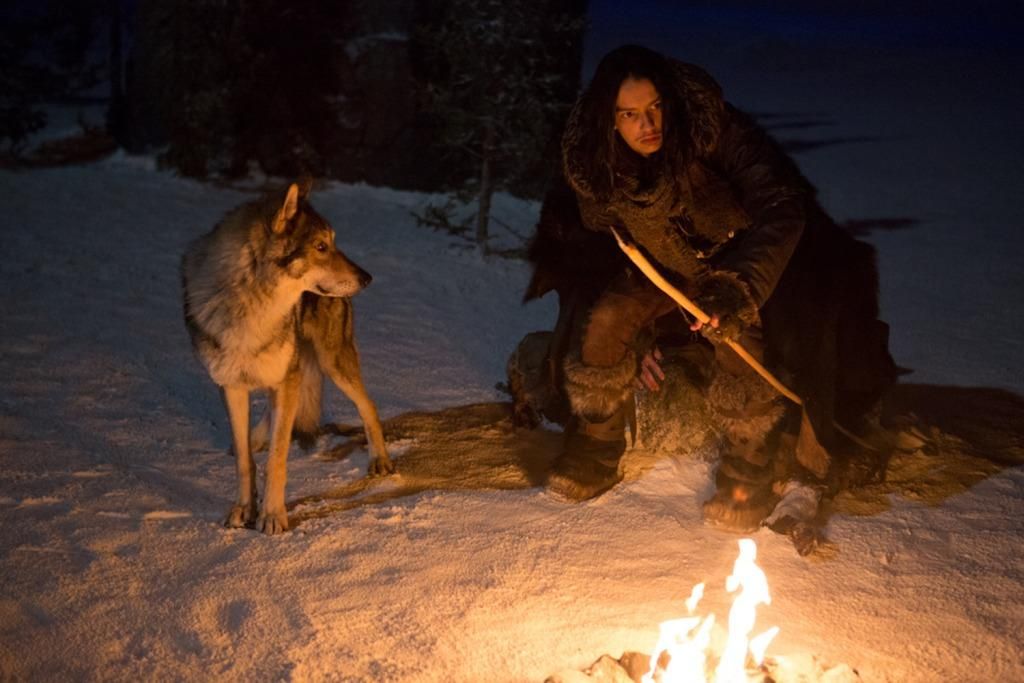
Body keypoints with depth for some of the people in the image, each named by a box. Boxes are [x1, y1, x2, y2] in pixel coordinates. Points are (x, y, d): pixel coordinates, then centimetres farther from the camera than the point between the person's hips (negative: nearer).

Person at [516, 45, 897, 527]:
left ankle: (749, 471, -11)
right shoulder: (592, 165, -16)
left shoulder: (717, 133, -29)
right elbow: (600, 247, -2)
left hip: (740, 265, -3)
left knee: (737, 335, -32)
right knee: (604, 321, -22)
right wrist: (636, 333, -10)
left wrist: (740, 287, -49)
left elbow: (782, 209, -35)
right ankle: (595, 452, 0)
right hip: (663, 270, 4)